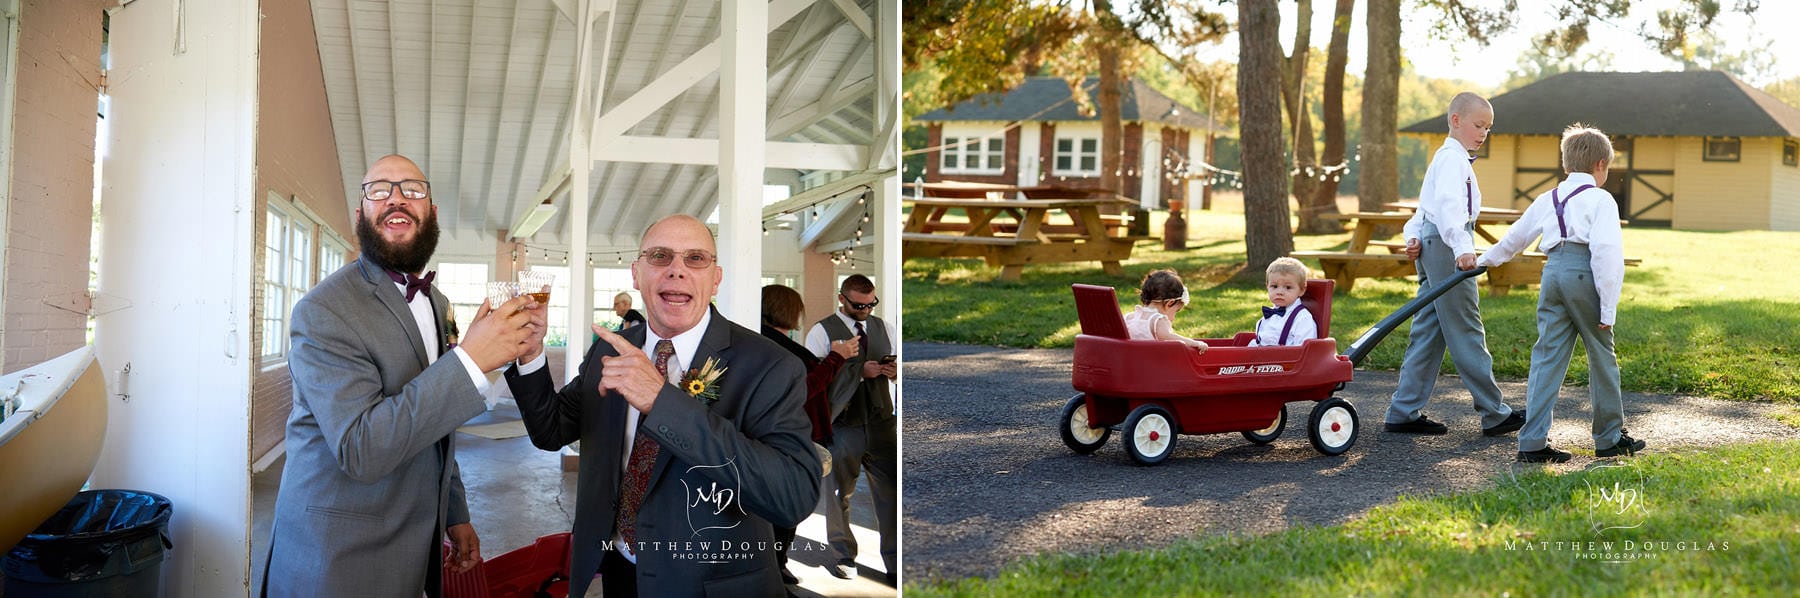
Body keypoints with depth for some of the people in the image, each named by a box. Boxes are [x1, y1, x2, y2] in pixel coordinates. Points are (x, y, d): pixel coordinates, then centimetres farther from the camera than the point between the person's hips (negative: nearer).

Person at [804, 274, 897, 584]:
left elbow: (893, 365, 19)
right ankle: (842, 556, 29)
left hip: (881, 422, 3)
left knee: (890, 492, 0)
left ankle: (895, 564, 9)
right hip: (842, 426, -3)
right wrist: (860, 372, -20)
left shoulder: (881, 327, 11)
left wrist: (894, 371, -7)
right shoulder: (821, 332, -6)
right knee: (839, 495, 11)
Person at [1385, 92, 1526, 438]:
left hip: (1432, 248, 10)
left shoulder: (1446, 158, 24)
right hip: (1446, 245, -10)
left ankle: (1404, 412, 7)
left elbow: (1425, 206, 22)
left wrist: (1413, 237, 5)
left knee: (1429, 332, 8)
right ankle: (1494, 415, 1)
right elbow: (1449, 205, -25)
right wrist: (1462, 247, -37)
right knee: (1466, 331, -5)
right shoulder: (1453, 158, -9)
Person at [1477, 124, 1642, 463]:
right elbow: (1607, 252, -10)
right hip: (1584, 273, -5)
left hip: (1552, 272, 5)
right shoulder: (1600, 199, 1)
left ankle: (1533, 442, 2)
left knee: (1548, 356, 6)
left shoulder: (1546, 200, 18)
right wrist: (1608, 307, -9)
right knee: (1601, 357, 9)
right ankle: (1610, 438, 21)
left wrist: (1487, 259, 51)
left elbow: (1515, 237, 32)